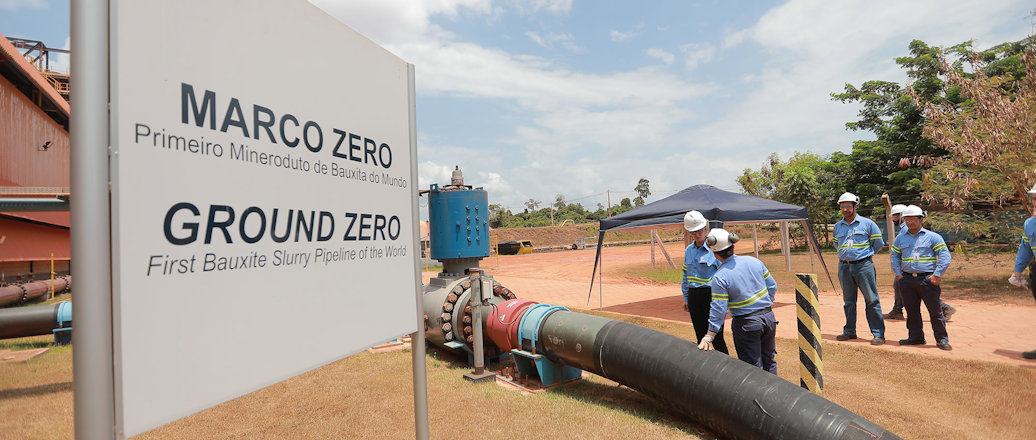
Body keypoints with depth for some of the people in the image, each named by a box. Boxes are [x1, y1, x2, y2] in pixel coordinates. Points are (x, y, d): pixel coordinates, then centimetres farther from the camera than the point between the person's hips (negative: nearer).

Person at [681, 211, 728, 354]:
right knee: (700, 337, 13)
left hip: (711, 295, -6)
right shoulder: (688, 250, 10)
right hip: (694, 296, 6)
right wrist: (686, 298, 17)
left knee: (716, 337, -3)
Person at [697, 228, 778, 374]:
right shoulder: (754, 261, -3)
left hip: (746, 324, -6)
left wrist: (709, 336, -13)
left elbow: (718, 310, -19)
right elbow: (772, 286, 6)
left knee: (754, 367, 9)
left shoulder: (719, 277, -19)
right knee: (769, 360, 24)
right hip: (768, 317, 6)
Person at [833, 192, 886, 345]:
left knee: (872, 300, -2)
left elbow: (879, 242, 6)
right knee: (848, 301, 10)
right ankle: (850, 331, 19)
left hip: (863, 265, -4)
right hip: (844, 267, 4)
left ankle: (878, 333, 4)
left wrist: (865, 253, 8)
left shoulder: (867, 223, 0)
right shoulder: (837, 226, 11)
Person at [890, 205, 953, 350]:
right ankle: (916, 337, 18)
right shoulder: (900, 238, 13)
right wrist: (898, 274, 8)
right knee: (911, 310, 8)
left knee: (935, 310, -2)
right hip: (907, 280, 4)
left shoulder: (932, 237, 2)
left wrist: (937, 275, -10)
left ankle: (942, 339, 8)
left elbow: (945, 256, -2)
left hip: (927, 279, -3)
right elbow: (895, 256, 19)